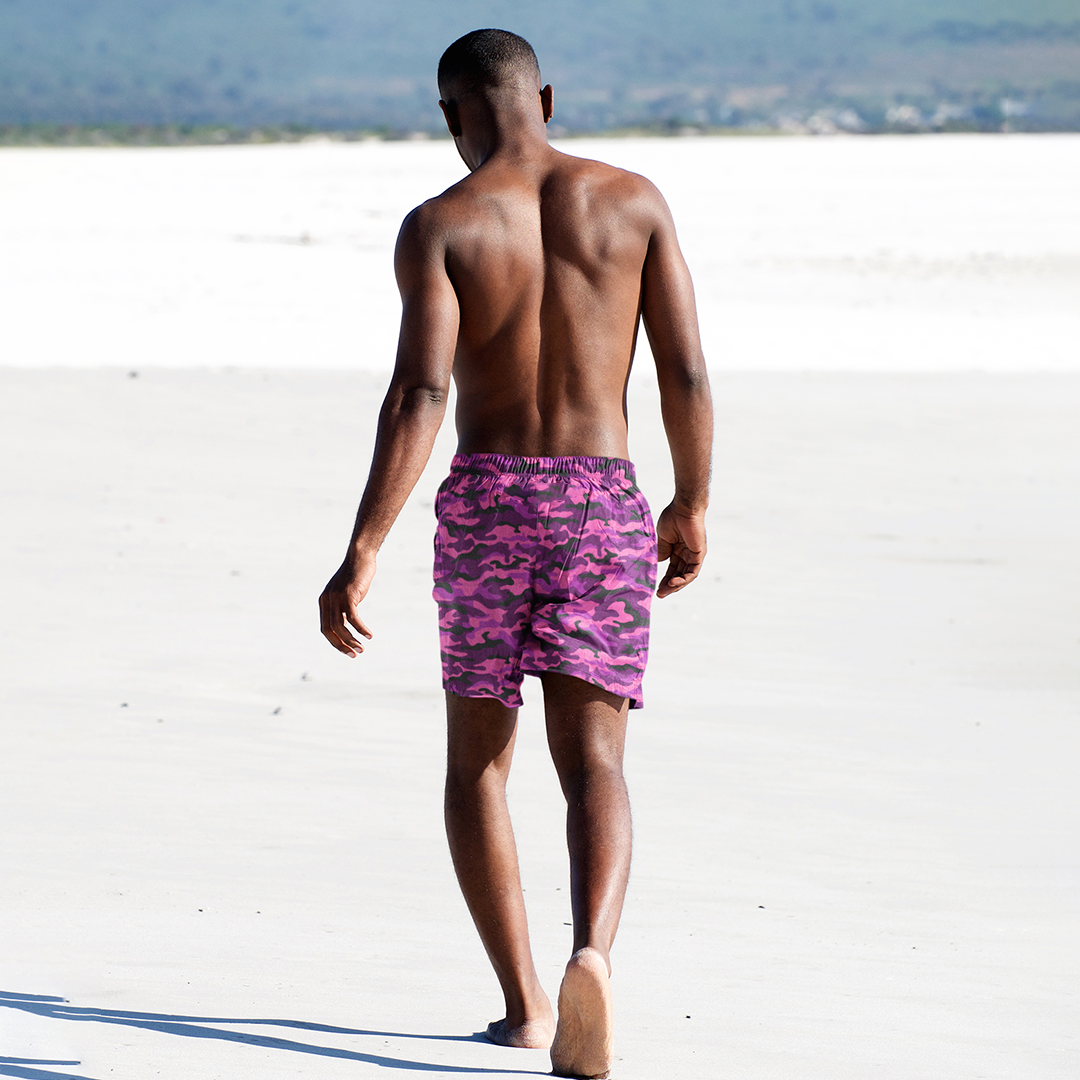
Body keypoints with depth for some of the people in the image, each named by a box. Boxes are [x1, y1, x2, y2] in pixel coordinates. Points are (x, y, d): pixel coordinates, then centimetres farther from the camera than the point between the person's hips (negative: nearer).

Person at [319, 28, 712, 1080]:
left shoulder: (439, 226, -5)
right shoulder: (631, 201, 3)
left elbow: (419, 395, -16)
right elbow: (686, 373, 1)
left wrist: (362, 552, -17)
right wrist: (692, 505, 15)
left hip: (486, 496, -1)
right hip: (602, 498, 1)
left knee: (477, 758, 15)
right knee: (592, 762, -2)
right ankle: (592, 951, -30)